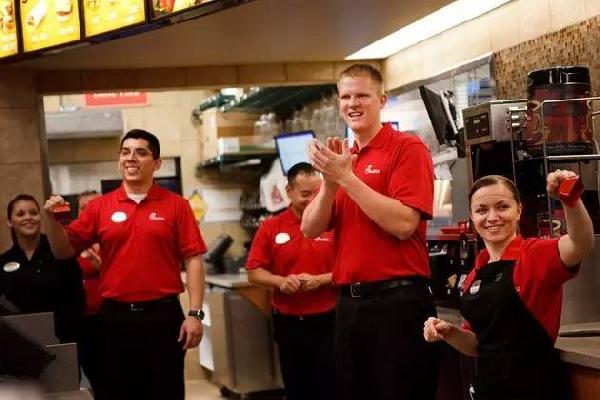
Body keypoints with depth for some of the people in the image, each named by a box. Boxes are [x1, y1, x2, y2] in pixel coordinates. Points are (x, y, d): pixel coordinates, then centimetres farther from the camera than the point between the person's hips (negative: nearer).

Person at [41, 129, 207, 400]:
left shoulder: (176, 205, 0)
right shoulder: (99, 207, 6)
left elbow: (193, 260, -3)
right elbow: (64, 251, 7)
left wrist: (195, 313, -10)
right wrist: (51, 219, -11)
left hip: (163, 314, -2)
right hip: (115, 316, 2)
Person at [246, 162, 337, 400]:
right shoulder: (270, 228, 4)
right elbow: (254, 273, 3)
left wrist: (319, 280, -17)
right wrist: (280, 281, -14)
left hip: (327, 322, -2)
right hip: (287, 323, 2)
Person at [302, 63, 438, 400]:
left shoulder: (407, 148, -6)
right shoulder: (342, 159, 13)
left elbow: (403, 224, -18)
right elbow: (311, 229, 6)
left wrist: (346, 178, -17)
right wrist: (330, 181, -10)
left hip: (397, 301, -7)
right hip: (350, 302, 7)